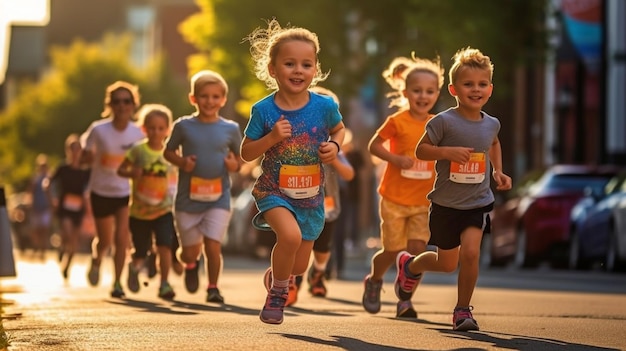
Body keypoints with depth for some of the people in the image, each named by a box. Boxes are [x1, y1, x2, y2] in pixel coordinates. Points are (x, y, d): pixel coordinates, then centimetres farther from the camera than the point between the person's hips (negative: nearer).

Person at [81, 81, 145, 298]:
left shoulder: (138, 133, -9)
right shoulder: (99, 130, -15)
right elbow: (84, 155, -6)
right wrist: (87, 156, -28)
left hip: (127, 193, 0)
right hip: (101, 192, 0)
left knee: (121, 238, -12)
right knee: (105, 240, 11)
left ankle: (117, 283, 0)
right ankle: (96, 262, 46)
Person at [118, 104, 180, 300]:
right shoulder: (138, 150, -6)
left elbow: (174, 178, 10)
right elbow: (120, 170, -1)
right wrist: (131, 173, -22)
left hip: (163, 210, 1)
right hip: (139, 211, -1)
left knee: (164, 246, -19)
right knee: (140, 254, 8)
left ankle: (164, 284, -8)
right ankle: (134, 268, 42)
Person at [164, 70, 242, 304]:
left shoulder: (230, 129, 1)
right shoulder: (184, 126, -2)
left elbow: (240, 155, 14)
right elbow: (168, 151, 8)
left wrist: (235, 164, -9)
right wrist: (181, 162, -12)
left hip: (219, 198, 0)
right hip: (188, 198, 0)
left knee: (213, 246, -10)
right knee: (190, 251, 7)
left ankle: (213, 288, 10)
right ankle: (191, 266, 43)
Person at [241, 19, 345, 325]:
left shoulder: (324, 106, -9)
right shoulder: (263, 110, -13)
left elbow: (339, 129, 13)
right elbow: (246, 153, -5)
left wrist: (334, 146, -9)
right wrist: (272, 138, -23)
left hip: (311, 196, 3)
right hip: (274, 191, -3)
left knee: (298, 266, 10)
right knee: (291, 234, -32)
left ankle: (275, 274, 49)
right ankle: (276, 294, -7)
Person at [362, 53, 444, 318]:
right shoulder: (397, 122, -9)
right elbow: (374, 145, -5)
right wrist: (396, 159, -20)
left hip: (424, 202, 3)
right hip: (394, 199, -3)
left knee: (417, 249, -9)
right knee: (393, 251, 4)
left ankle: (405, 300, 6)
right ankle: (374, 282, 35)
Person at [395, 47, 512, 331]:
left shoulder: (491, 124, 1)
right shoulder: (444, 121, -14)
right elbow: (420, 150, -10)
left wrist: (497, 171, 11)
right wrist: (448, 152, -25)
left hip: (478, 203, 2)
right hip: (446, 203, -2)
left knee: (470, 252, -20)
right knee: (447, 263, 12)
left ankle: (463, 309, -1)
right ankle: (410, 265, 47)